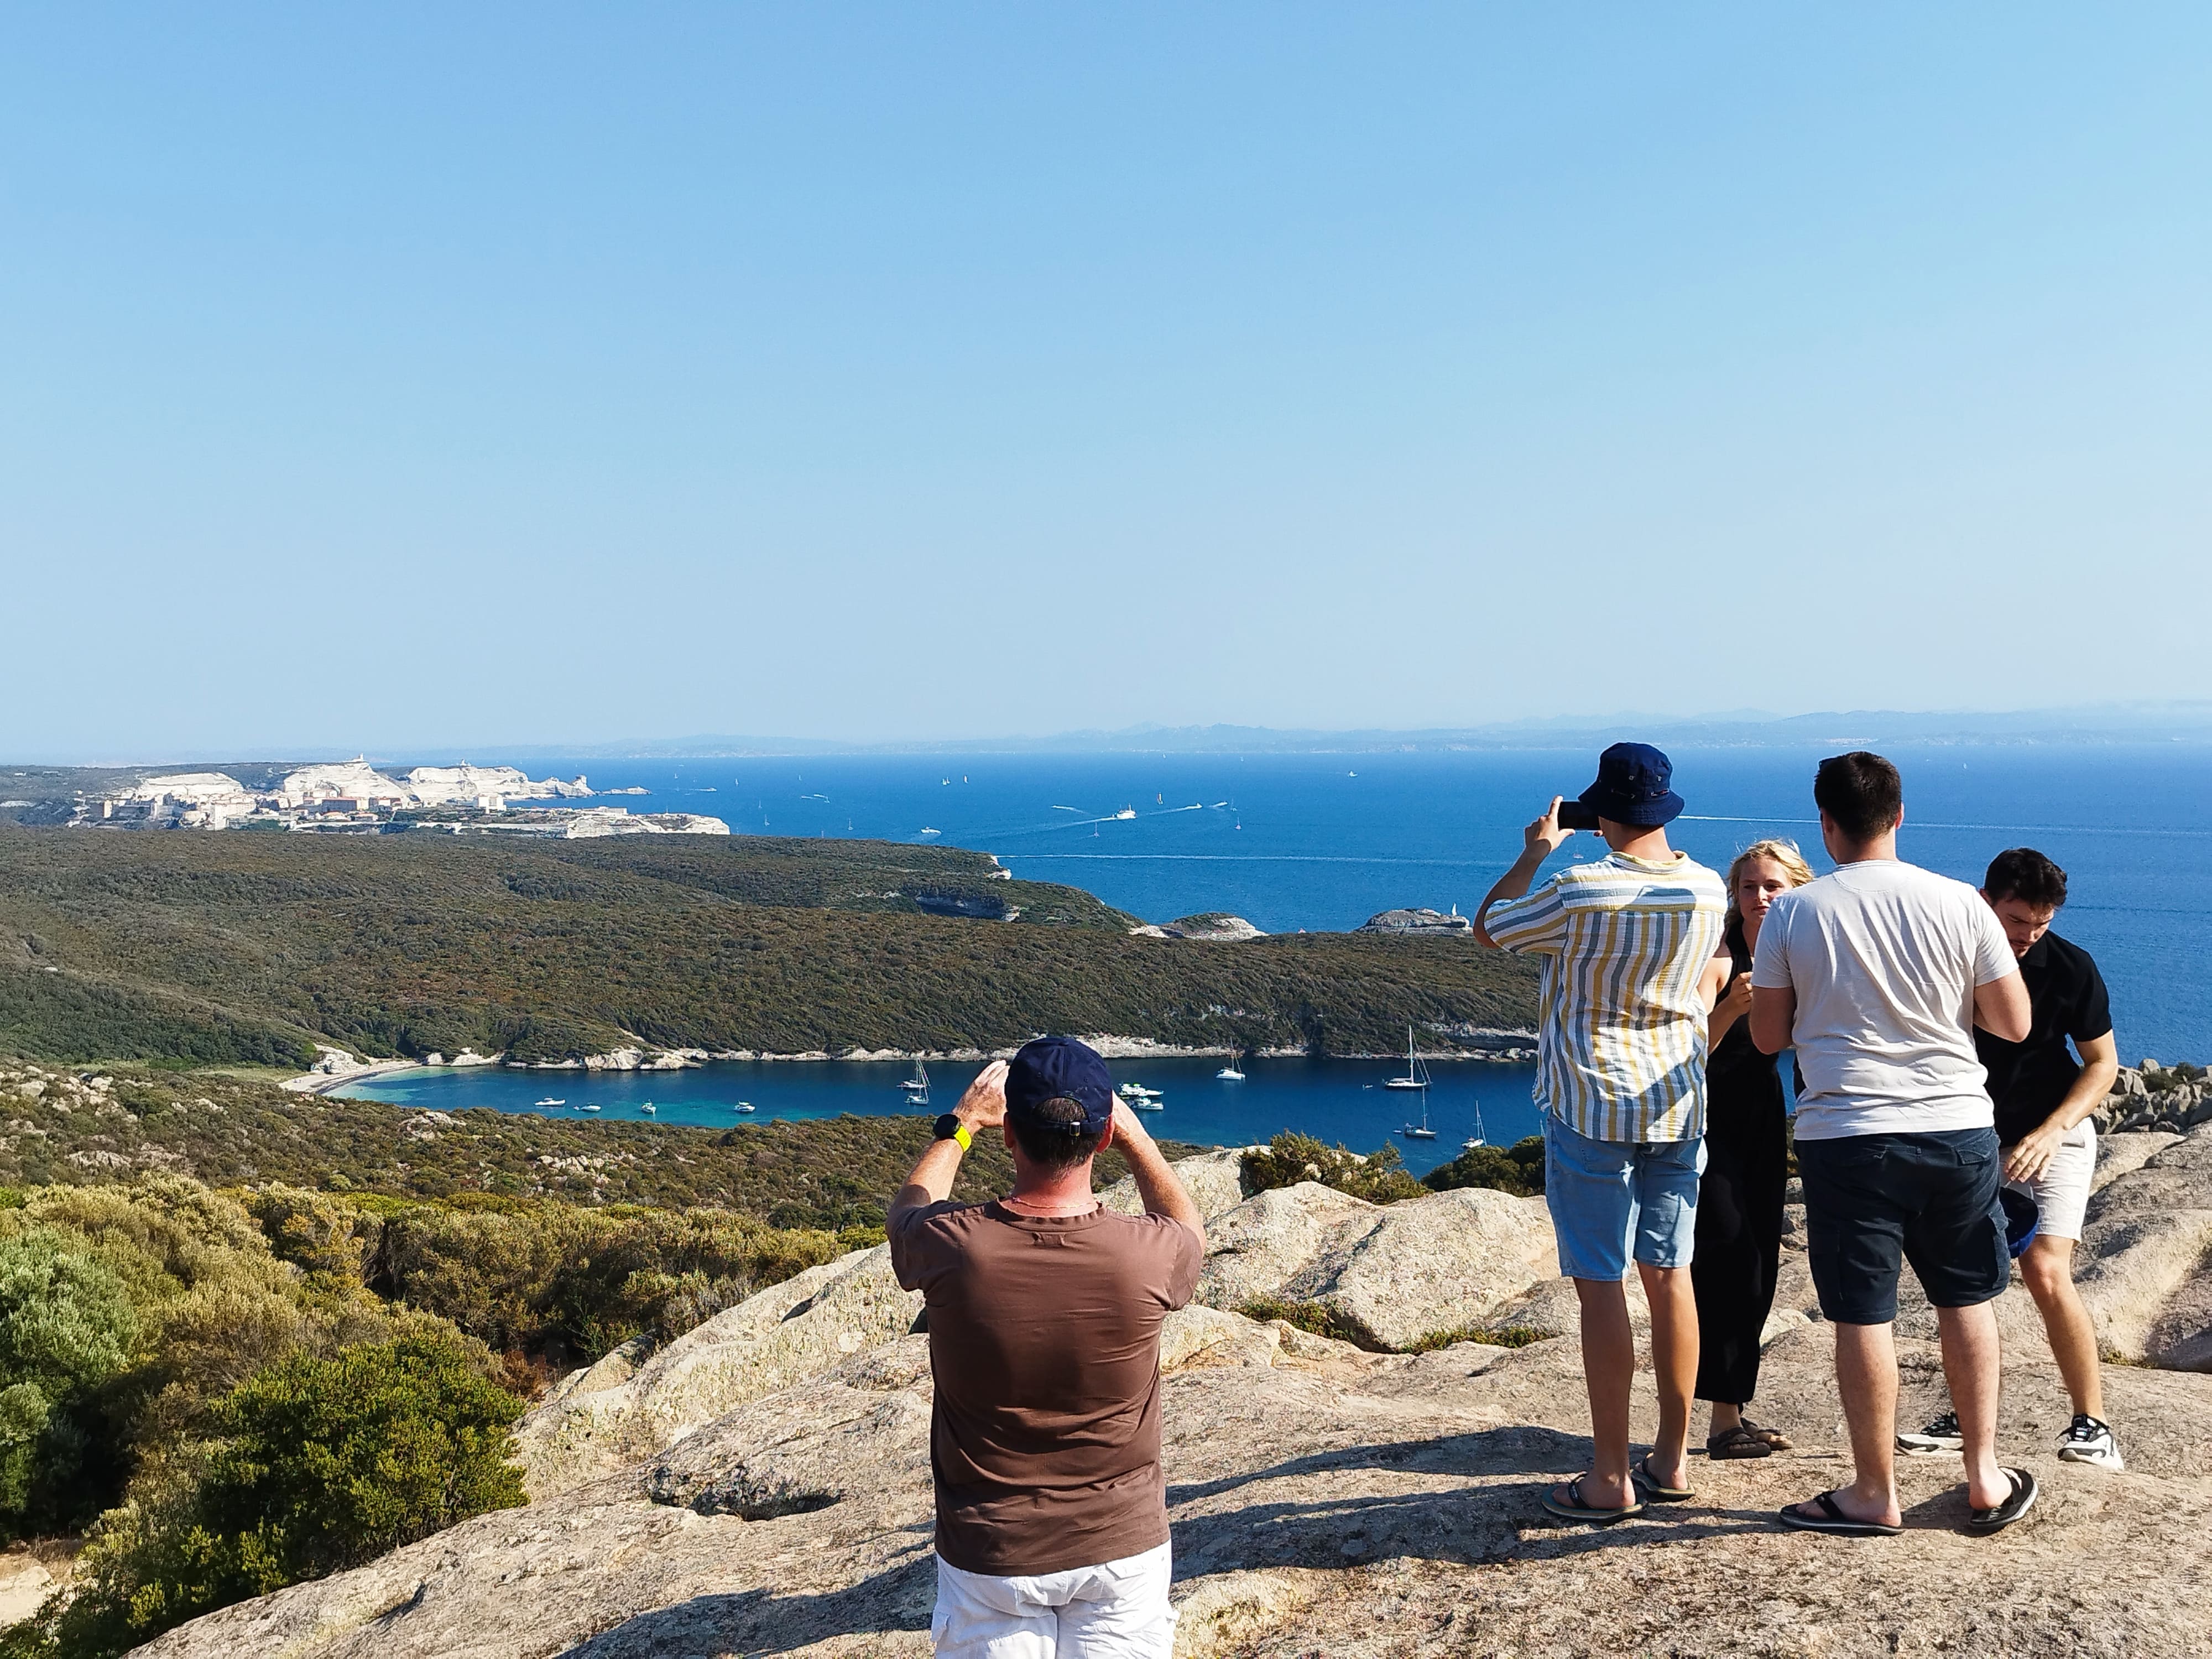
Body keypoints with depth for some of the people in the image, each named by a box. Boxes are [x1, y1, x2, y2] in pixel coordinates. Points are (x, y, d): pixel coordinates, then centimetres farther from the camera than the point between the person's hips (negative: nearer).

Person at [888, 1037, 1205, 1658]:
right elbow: (1188, 1227, 9)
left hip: (990, 1555, 0)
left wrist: (960, 1124, 20)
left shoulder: (952, 1248, -19)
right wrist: (1133, 1132, 16)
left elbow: (908, 1209, 9)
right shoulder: (1146, 1255, -19)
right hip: (1122, 1549, 0)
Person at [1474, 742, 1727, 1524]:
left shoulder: (1579, 892, -17)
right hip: (1678, 1105, 6)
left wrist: (1533, 852, 12)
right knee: (1670, 1275, 13)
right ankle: (1672, 1459, 21)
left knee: (1600, 1285, -1)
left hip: (1592, 1108, -6)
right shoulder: (1708, 892, 0)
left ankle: (1610, 1479, 4)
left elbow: (1487, 928, 0)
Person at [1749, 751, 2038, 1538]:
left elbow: (1768, 1036, 2)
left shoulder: (1792, 912, -5)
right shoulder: (1960, 904, -3)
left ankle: (1875, 1494, 16)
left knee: (1862, 1316, 6)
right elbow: (2015, 1023, 3)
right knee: (1967, 1300, 18)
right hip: (1959, 1127, 2)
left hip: (1847, 1136, -2)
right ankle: (1985, 1478, 25)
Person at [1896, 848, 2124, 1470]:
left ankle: (2092, 1425, -6)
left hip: (2052, 1137, -3)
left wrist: (2051, 1130, -18)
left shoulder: (2071, 967, -13)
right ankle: (1967, 1417, 17)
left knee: (2046, 1273, -17)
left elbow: (2103, 1062, -4)